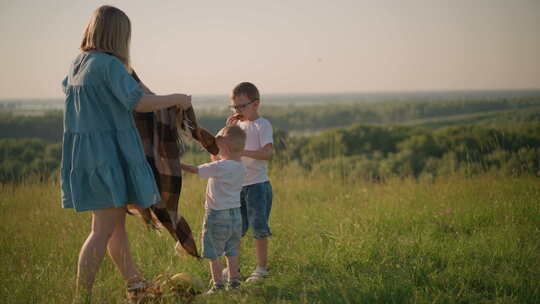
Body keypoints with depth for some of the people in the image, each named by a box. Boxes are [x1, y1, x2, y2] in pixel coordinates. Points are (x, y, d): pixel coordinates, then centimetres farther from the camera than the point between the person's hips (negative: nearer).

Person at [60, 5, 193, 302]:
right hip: (108, 153, -9)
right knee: (104, 230, -7)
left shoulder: (78, 64, 11)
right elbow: (139, 102, -25)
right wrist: (177, 99, -10)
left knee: (117, 223, 18)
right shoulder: (110, 65, -16)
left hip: (85, 153, 9)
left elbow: (66, 87, 31)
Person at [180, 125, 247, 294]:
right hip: (236, 214, 7)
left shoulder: (218, 167, -19)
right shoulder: (241, 168, 2)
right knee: (232, 251, 16)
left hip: (217, 215, -7)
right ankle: (233, 280, 19)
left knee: (213, 254, 2)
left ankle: (218, 284, 2)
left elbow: (195, 170, -10)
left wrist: (178, 164, 1)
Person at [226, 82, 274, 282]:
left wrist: (242, 151, -30)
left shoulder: (262, 125, -8)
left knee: (259, 228, 0)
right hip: (236, 185, 7)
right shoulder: (237, 124, 13)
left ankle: (261, 268, 8)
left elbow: (267, 153, -22)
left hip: (257, 184, -6)